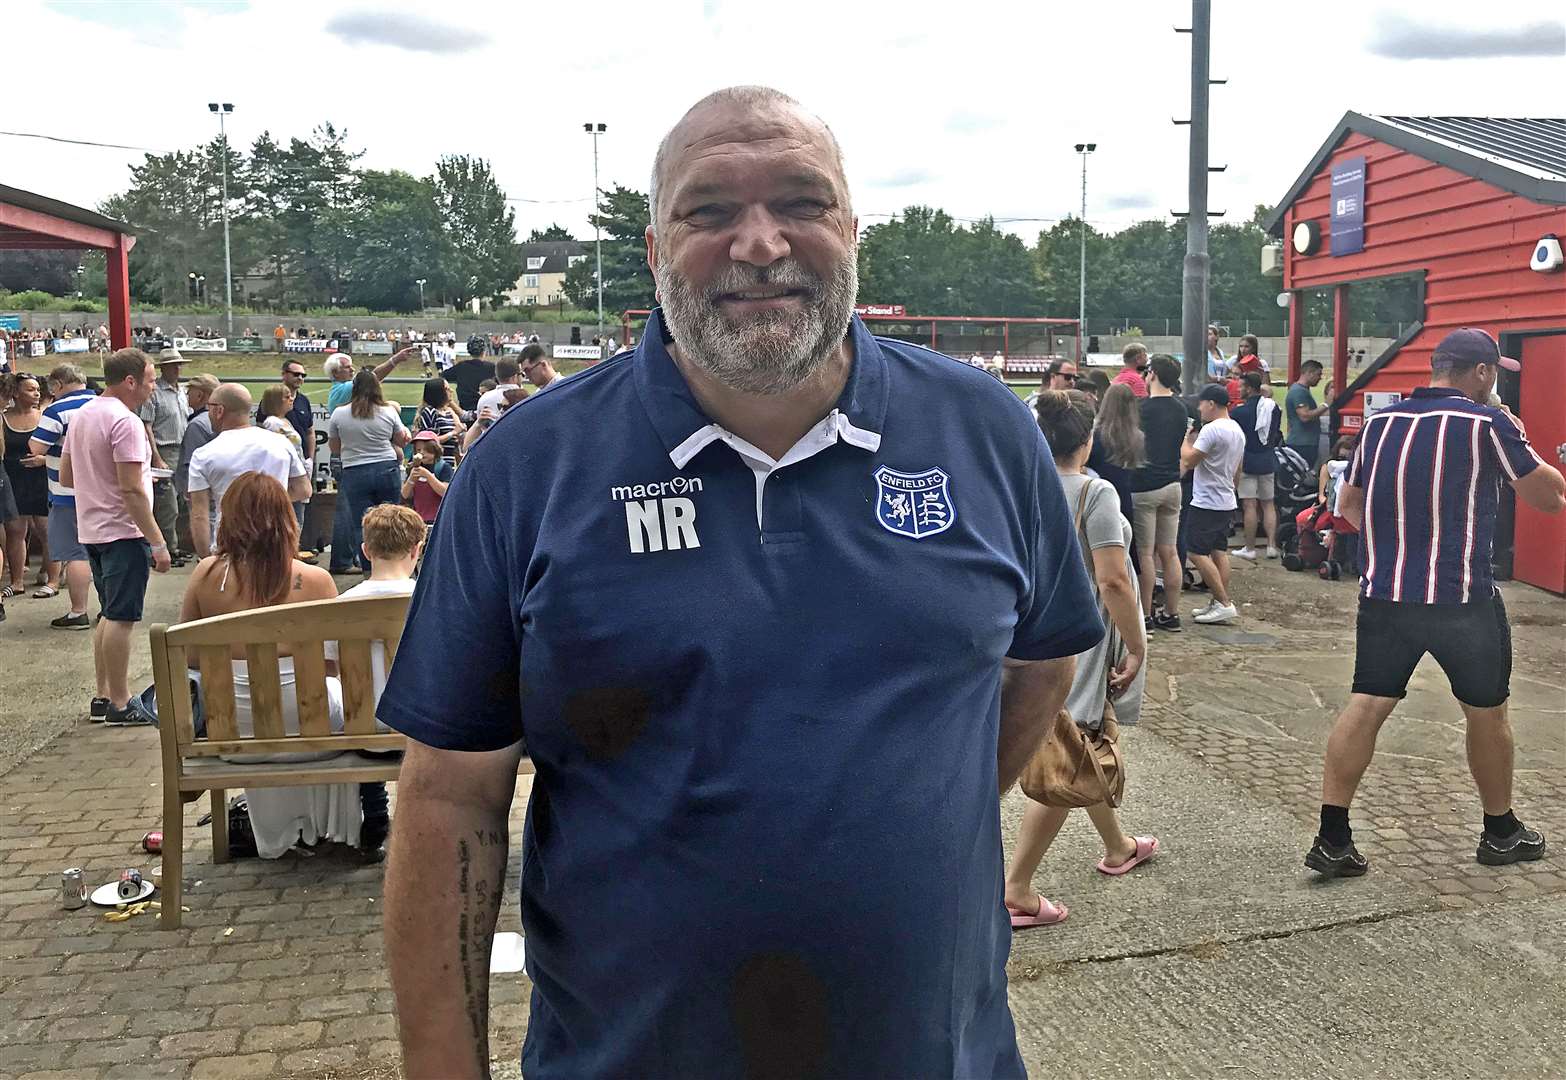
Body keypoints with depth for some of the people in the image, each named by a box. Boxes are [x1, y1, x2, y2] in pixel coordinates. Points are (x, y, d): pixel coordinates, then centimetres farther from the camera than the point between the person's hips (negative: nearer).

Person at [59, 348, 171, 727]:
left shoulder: (81, 416, 11)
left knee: (109, 616, 17)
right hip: (123, 532, -9)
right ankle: (119, 705, 2)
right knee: (121, 618, -4)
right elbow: (131, 490, -22)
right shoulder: (125, 421, -17)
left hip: (91, 531, 9)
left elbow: (66, 477, 18)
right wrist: (158, 542, -20)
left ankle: (104, 696, 22)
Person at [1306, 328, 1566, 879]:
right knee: (1486, 710, 16)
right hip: (1463, 598, -4)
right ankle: (1500, 832, 33)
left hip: (1384, 593, 4)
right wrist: (1517, 439, 14)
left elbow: (1348, 505, 16)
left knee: (1366, 705, 5)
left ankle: (1332, 839, 1)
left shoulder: (1380, 422, 7)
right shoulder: (1489, 424, -8)